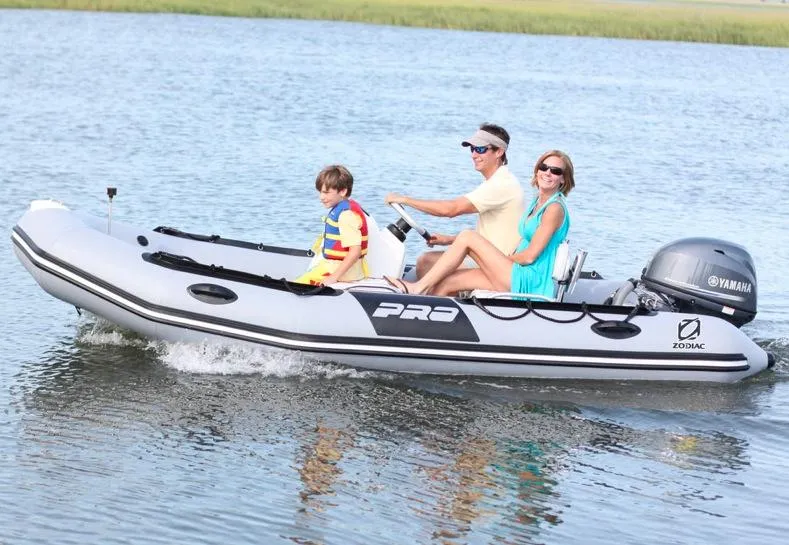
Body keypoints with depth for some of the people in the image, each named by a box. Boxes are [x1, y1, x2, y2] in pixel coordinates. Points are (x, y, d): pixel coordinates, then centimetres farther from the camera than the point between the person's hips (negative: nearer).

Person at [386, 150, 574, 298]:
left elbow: (530, 256, -14)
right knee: (445, 282, -2)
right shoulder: (537, 202, 18)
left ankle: (417, 288, -10)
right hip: (520, 275, 9)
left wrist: (502, 259, 0)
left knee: (467, 237, -13)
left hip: (531, 282, -9)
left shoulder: (555, 208, -11)